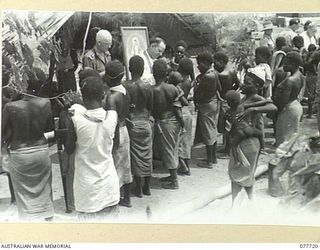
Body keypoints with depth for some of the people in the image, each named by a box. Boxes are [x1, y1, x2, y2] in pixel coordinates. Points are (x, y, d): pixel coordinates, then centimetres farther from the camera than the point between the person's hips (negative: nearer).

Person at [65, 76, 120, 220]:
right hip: (108, 182, 3)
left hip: (87, 184, -3)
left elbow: (69, 150, -4)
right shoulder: (113, 116, -10)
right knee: (109, 217, 16)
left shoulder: (76, 121, -18)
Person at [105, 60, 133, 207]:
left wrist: (114, 140, -19)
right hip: (124, 130, 8)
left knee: (115, 166, 4)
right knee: (124, 166, 16)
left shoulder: (111, 96, -21)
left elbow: (114, 121, -24)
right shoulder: (124, 91, 3)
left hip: (117, 133, -8)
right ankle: (126, 199, 28)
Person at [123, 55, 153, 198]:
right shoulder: (147, 87, -7)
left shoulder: (124, 86, -12)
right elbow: (150, 107, 1)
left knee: (135, 155, 8)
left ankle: (139, 188, 15)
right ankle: (147, 187, 23)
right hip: (145, 123, 2)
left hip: (131, 123, -1)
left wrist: (129, 114, 9)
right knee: (147, 155, 12)